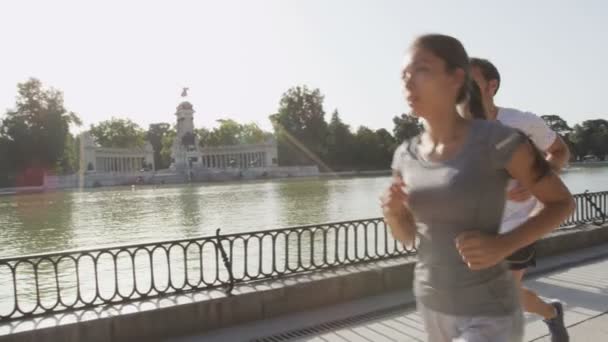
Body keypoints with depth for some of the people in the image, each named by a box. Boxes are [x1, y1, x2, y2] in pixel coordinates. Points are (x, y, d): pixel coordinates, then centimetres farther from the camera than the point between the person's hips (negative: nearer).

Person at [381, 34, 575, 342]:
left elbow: (563, 202, -5)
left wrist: (503, 245, -22)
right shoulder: (406, 155, -1)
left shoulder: (497, 140, -18)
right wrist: (392, 211, -14)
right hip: (433, 308, 6)